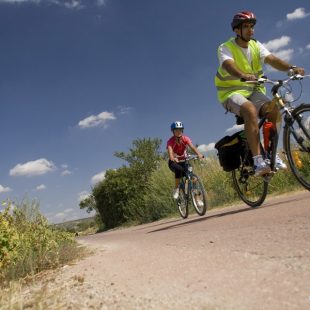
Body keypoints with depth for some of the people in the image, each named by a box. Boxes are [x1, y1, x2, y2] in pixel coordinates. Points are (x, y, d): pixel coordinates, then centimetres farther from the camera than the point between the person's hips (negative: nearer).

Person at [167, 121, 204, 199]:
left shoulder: (185, 139, -16)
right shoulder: (170, 141, -22)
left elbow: (192, 147, -32)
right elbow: (170, 152, -38)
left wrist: (199, 154, -52)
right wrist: (173, 159, -61)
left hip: (183, 161, 3)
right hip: (174, 162, -3)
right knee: (179, 170, -37)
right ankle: (176, 189, -18)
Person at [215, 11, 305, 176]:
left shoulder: (256, 45, 5)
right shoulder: (225, 48, -8)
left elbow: (272, 59, -12)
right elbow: (228, 65, -30)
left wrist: (292, 67, -31)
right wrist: (243, 75, -52)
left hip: (253, 90, 5)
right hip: (232, 91, -5)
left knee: (272, 109, -23)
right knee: (250, 110, -35)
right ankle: (258, 161, -38)